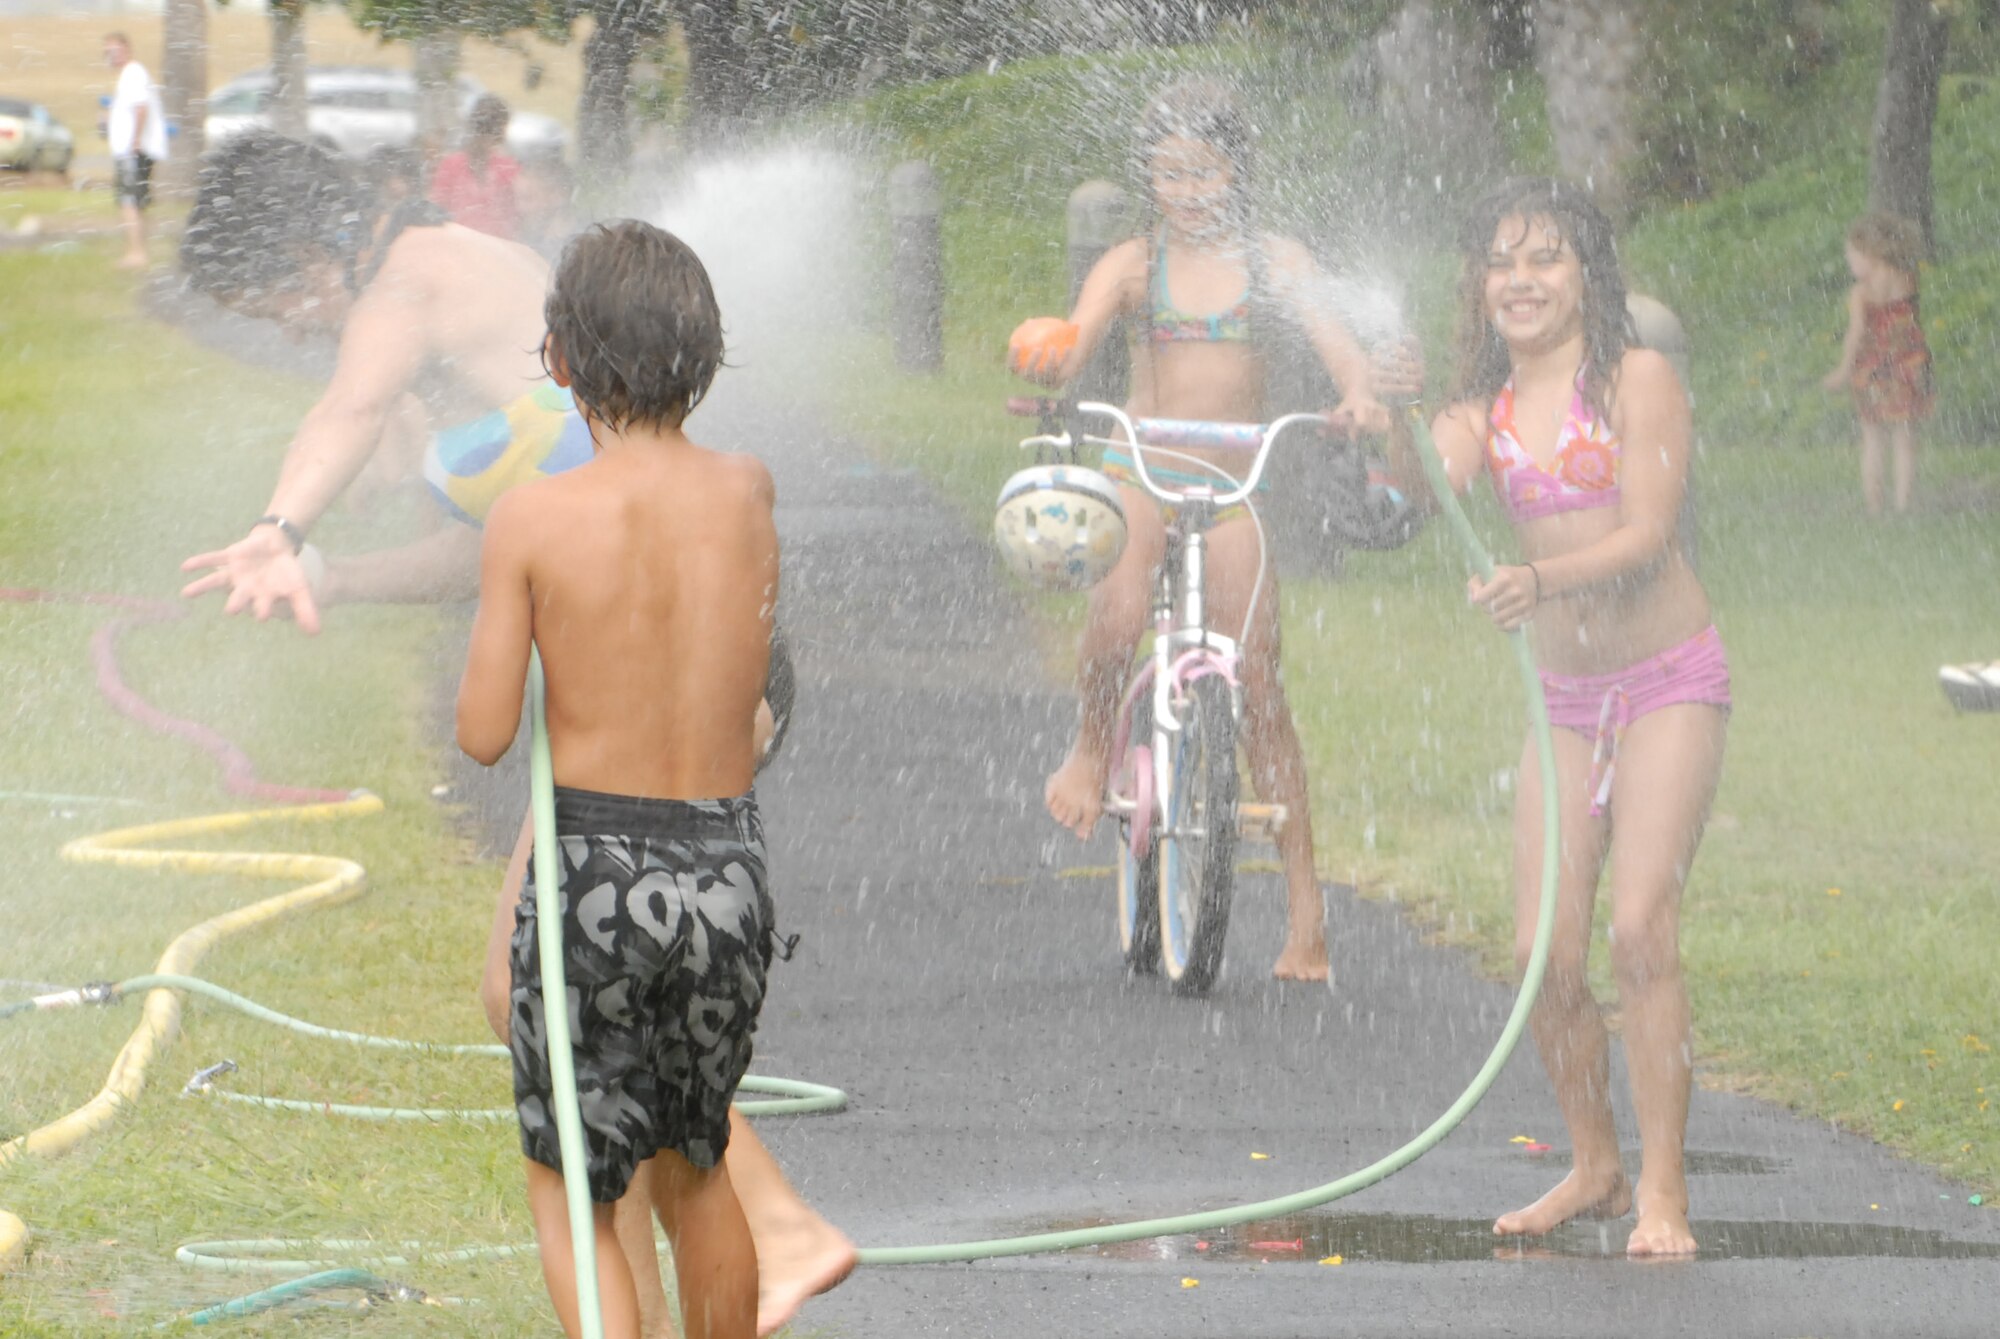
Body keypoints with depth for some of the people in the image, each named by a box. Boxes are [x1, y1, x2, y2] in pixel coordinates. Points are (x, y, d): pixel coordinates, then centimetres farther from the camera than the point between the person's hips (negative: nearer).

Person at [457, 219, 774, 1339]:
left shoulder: (533, 517, -13)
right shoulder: (752, 493, -1)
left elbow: (484, 736, -9)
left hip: (595, 878, -4)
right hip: (731, 872, 4)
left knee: (571, 1192, 12)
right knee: (693, 1161, 27)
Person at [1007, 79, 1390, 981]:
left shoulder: (1275, 263, 6)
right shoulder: (1134, 265, 4)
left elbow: (1335, 341, -7)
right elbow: (1074, 342, -12)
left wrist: (1359, 396, -30)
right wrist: (1045, 365, -36)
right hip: (1141, 471, -1)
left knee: (1259, 682, -3)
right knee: (1117, 614, -33)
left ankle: (1304, 907, 0)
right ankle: (1092, 746, -2)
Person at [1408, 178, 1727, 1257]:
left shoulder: (1638, 381, -6)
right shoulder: (1481, 414, 9)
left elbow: (1646, 536, -15)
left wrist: (1540, 580, -31)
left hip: (1670, 680, -5)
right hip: (1564, 696, 5)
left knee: (1640, 931, -16)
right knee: (1543, 955, -2)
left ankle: (1662, 1192, -10)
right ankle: (1593, 1168, 18)